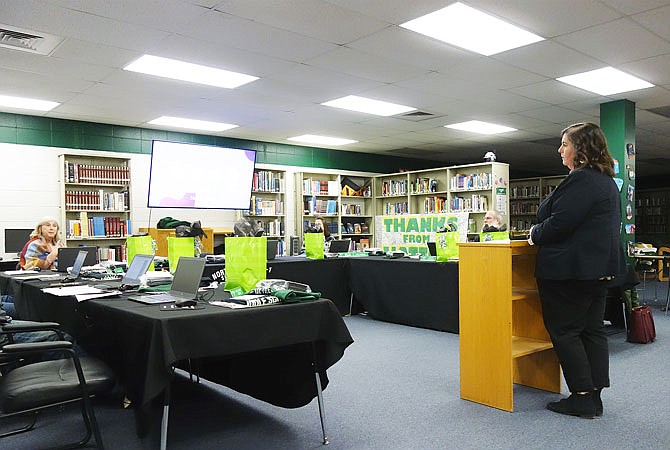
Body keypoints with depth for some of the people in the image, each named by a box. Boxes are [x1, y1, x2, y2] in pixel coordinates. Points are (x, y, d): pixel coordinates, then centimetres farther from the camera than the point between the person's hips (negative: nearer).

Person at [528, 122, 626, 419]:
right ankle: (594, 397, 19)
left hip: (571, 269, -10)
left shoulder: (581, 180, -18)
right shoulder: (607, 181, 16)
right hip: (600, 268, 11)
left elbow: (559, 222, -23)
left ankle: (582, 399, 5)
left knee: (564, 331, 0)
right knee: (592, 330, 13)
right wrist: (540, 233, 19)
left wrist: (535, 234, -3)